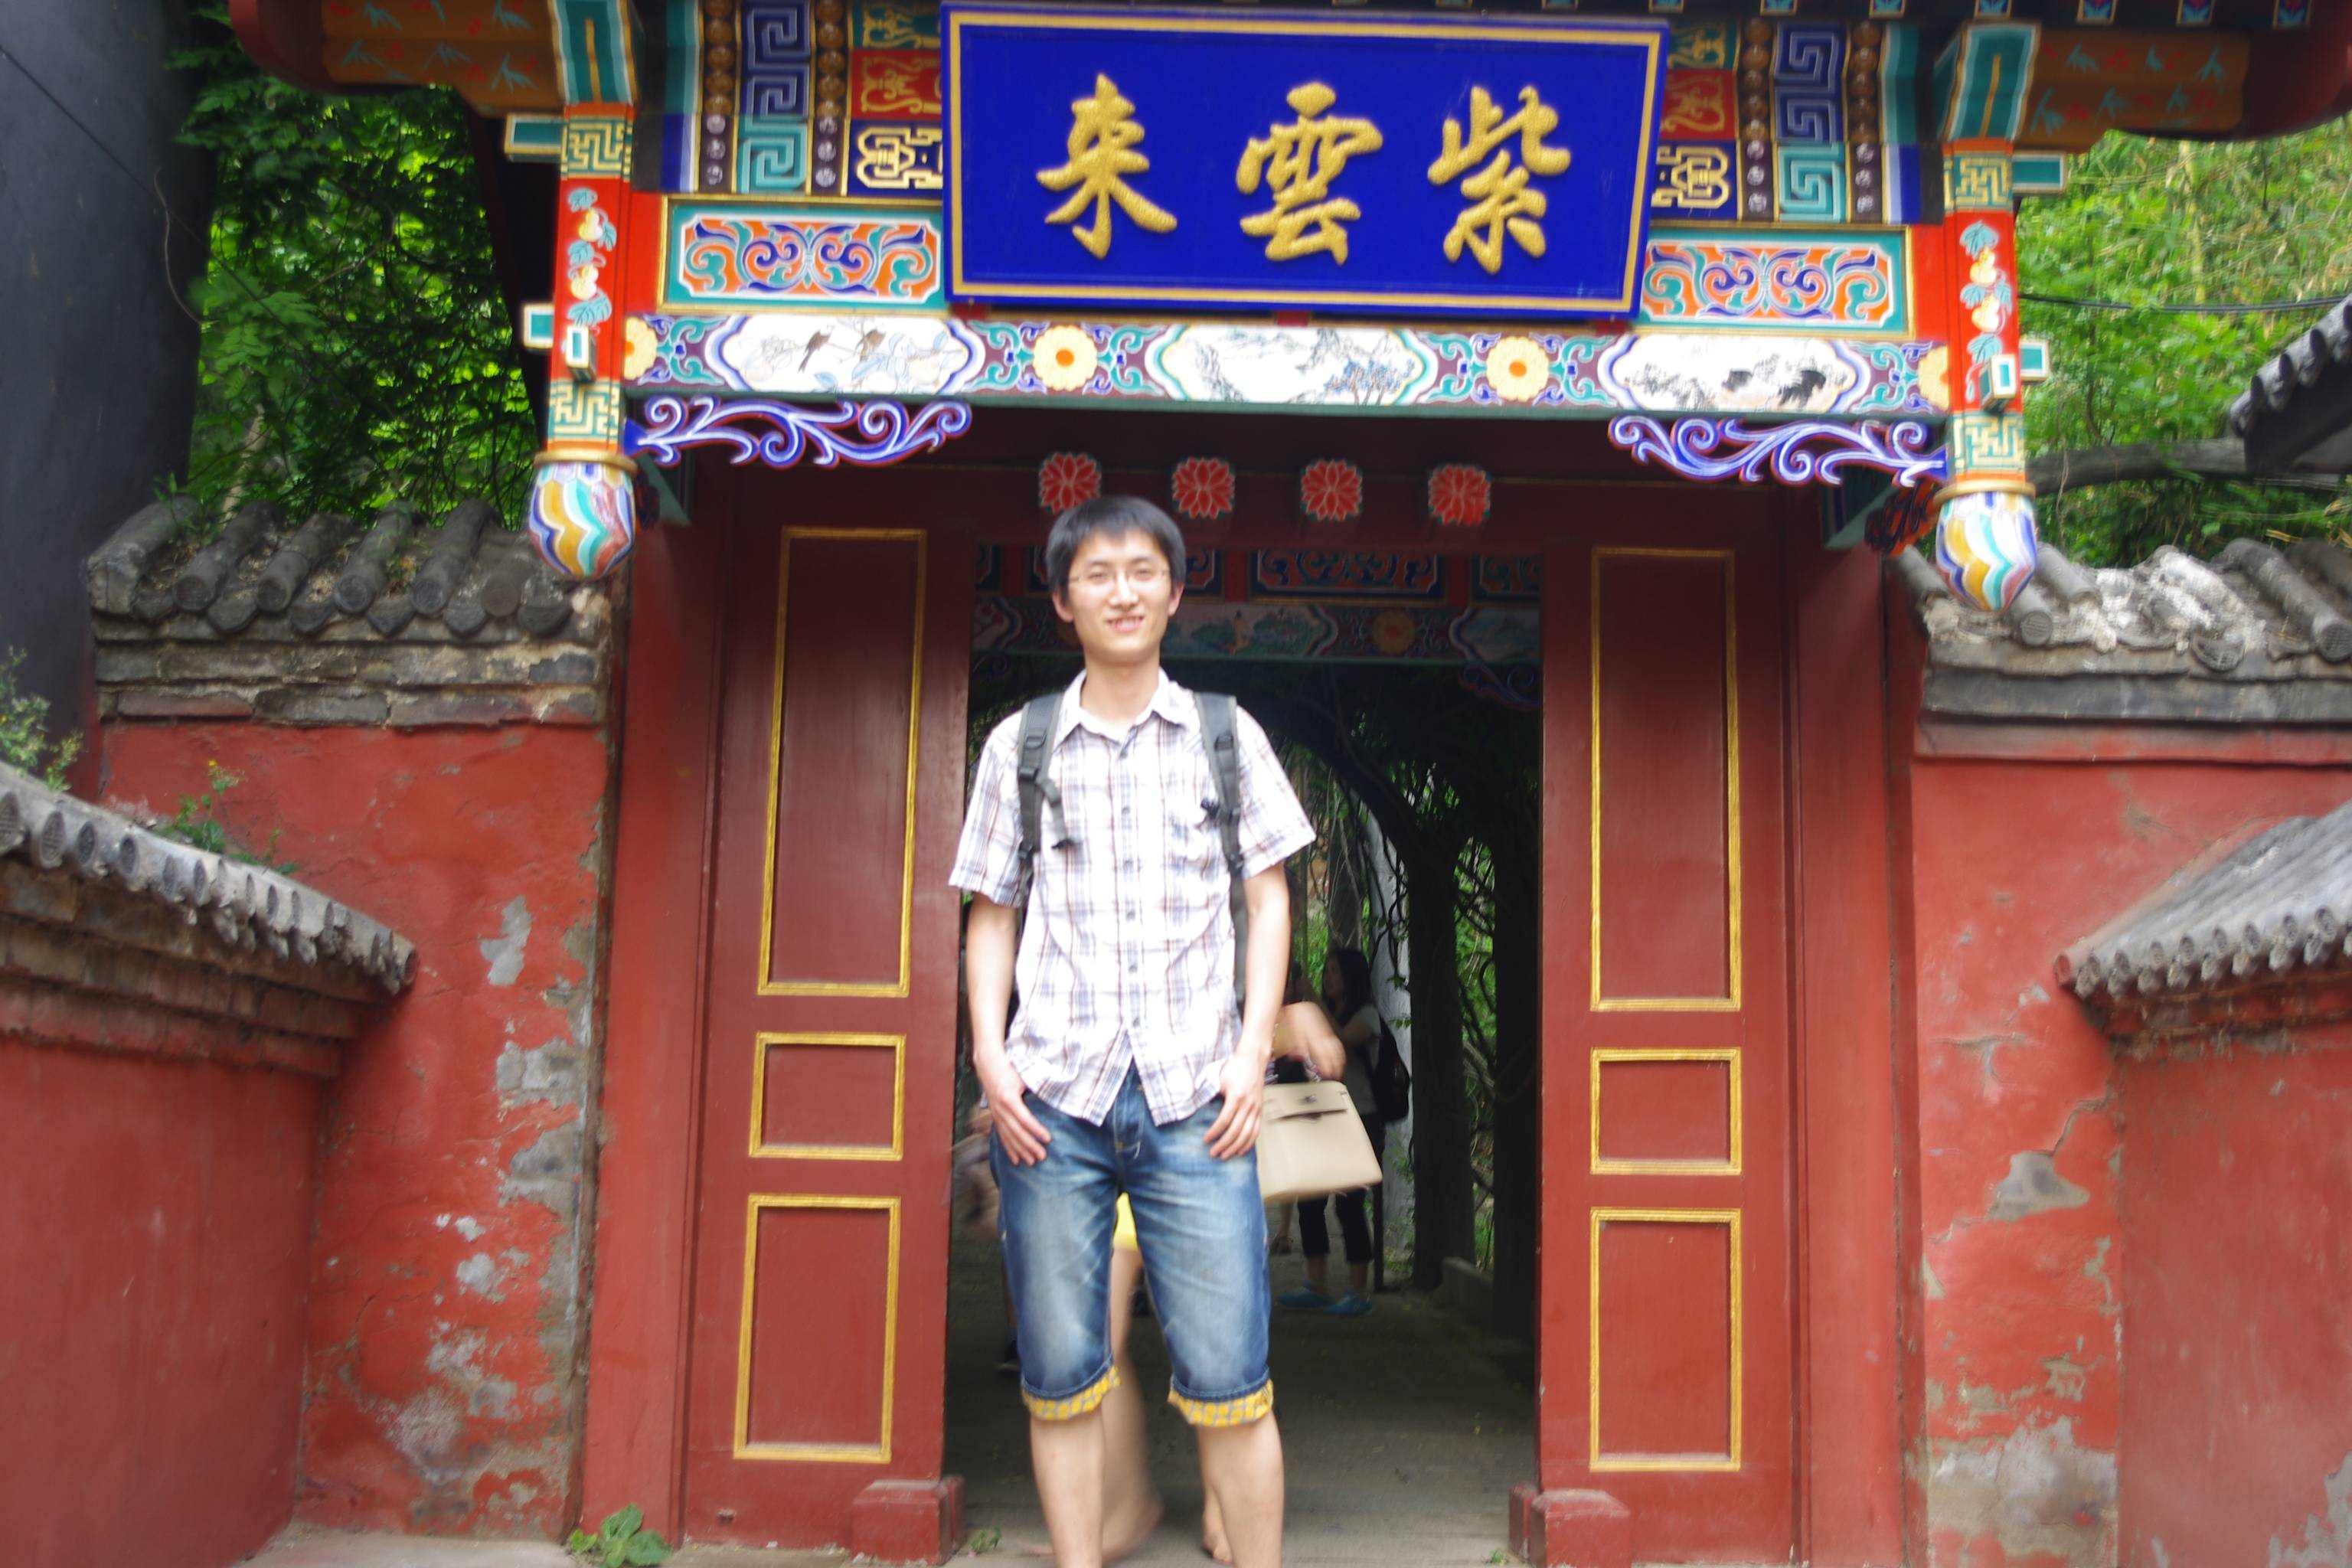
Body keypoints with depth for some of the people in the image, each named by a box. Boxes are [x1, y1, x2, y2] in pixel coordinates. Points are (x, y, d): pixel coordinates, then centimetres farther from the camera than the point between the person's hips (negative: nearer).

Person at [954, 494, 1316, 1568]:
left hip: (1193, 1097, -1)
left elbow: (1268, 900, 10)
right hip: (1052, 1097, 1)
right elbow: (992, 914, 13)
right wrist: (990, 1057, 0)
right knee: (1061, 1382, 5)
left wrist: (1254, 1052, -1)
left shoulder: (1226, 736, 10)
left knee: (1229, 1384, -3)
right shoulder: (1020, 745, 11)